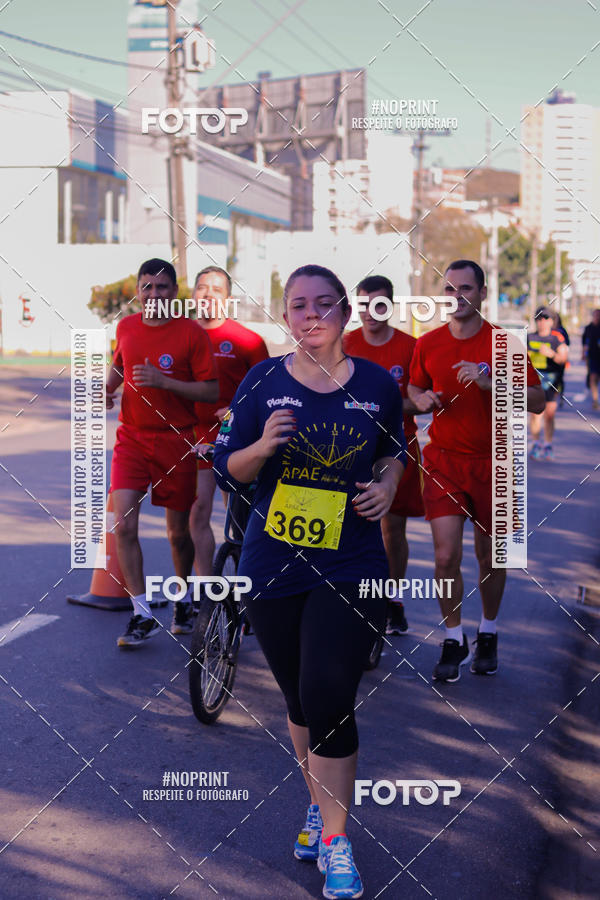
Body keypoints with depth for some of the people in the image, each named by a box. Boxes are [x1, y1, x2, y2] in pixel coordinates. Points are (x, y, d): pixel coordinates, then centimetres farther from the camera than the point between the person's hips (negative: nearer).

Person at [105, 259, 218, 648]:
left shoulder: (193, 333, -7)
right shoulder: (126, 327, 6)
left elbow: (212, 392, -9)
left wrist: (164, 381, -20)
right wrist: (107, 388, 6)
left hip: (175, 442, -2)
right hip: (131, 439, 3)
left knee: (179, 532, 8)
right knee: (124, 525, -13)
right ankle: (143, 616, -5)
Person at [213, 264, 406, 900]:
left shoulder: (378, 385, 1)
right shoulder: (264, 382, 0)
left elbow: (395, 448, 20)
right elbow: (227, 469, 3)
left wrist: (389, 484, 0)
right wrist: (263, 445, -16)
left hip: (351, 569, -1)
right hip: (273, 566, 2)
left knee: (328, 700, -9)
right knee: (299, 700, 13)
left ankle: (335, 841, 6)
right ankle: (319, 805, 36)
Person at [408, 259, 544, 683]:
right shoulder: (428, 344, 3)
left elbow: (537, 401, -8)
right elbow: (416, 388, 20)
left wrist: (489, 383, -22)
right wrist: (422, 399, -4)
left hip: (491, 461, -1)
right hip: (443, 460, 1)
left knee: (491, 556, 10)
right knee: (446, 556, -9)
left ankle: (488, 634, 32)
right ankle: (454, 640, 9)